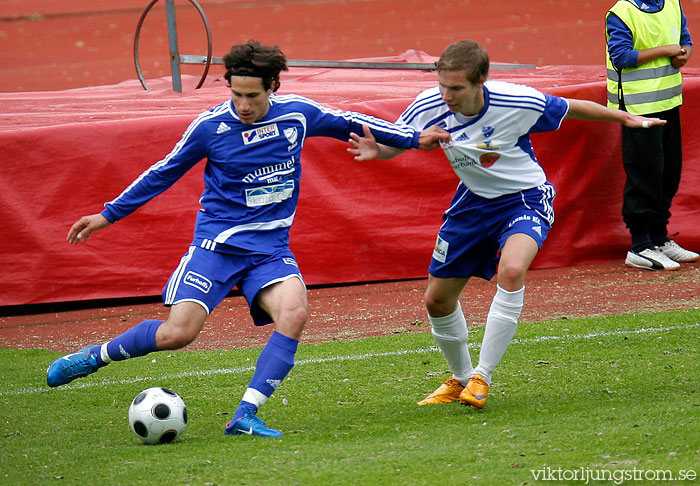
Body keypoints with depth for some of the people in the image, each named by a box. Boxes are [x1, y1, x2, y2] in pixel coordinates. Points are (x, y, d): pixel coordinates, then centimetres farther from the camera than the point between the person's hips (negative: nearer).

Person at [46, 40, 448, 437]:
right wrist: (109, 215, 8)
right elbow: (163, 173, 6)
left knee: (295, 313, -28)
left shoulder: (298, 113, -2)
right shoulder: (211, 126, -7)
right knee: (178, 333, -17)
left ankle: (246, 415, -25)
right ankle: (96, 356, 10)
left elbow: (349, 122, 16)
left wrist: (413, 138, 20)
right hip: (218, 243, -2)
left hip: (271, 248, 2)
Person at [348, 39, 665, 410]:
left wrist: (626, 118, 0)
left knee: (511, 270, -34)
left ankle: (482, 377, -23)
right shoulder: (429, 107, -20)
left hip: (525, 198, -4)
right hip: (473, 200, 4)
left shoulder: (518, 103, -27)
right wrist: (375, 150, -30)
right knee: (437, 299, 8)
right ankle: (460, 378, 36)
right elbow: (394, 143, -6)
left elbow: (572, 108, -9)